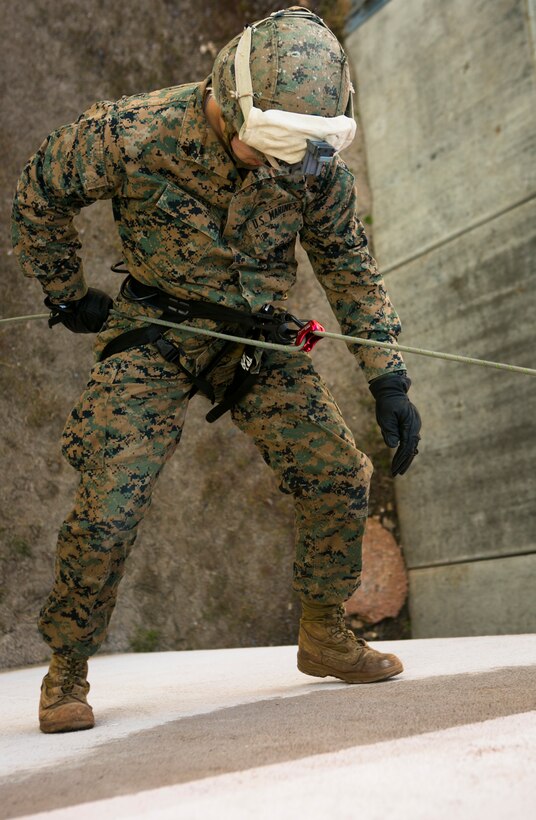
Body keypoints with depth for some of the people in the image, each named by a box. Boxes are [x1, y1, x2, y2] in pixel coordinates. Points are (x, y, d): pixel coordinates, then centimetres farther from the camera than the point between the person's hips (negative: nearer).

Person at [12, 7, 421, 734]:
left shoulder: (316, 162, -10)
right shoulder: (132, 134, -20)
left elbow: (351, 266, 3)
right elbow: (39, 194, -2)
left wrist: (388, 379, -2)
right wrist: (66, 294, 5)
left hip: (260, 338, 4)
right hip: (155, 334, -3)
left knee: (340, 480, -3)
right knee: (109, 504, -14)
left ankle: (323, 636, 20)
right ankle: (66, 672, 10)